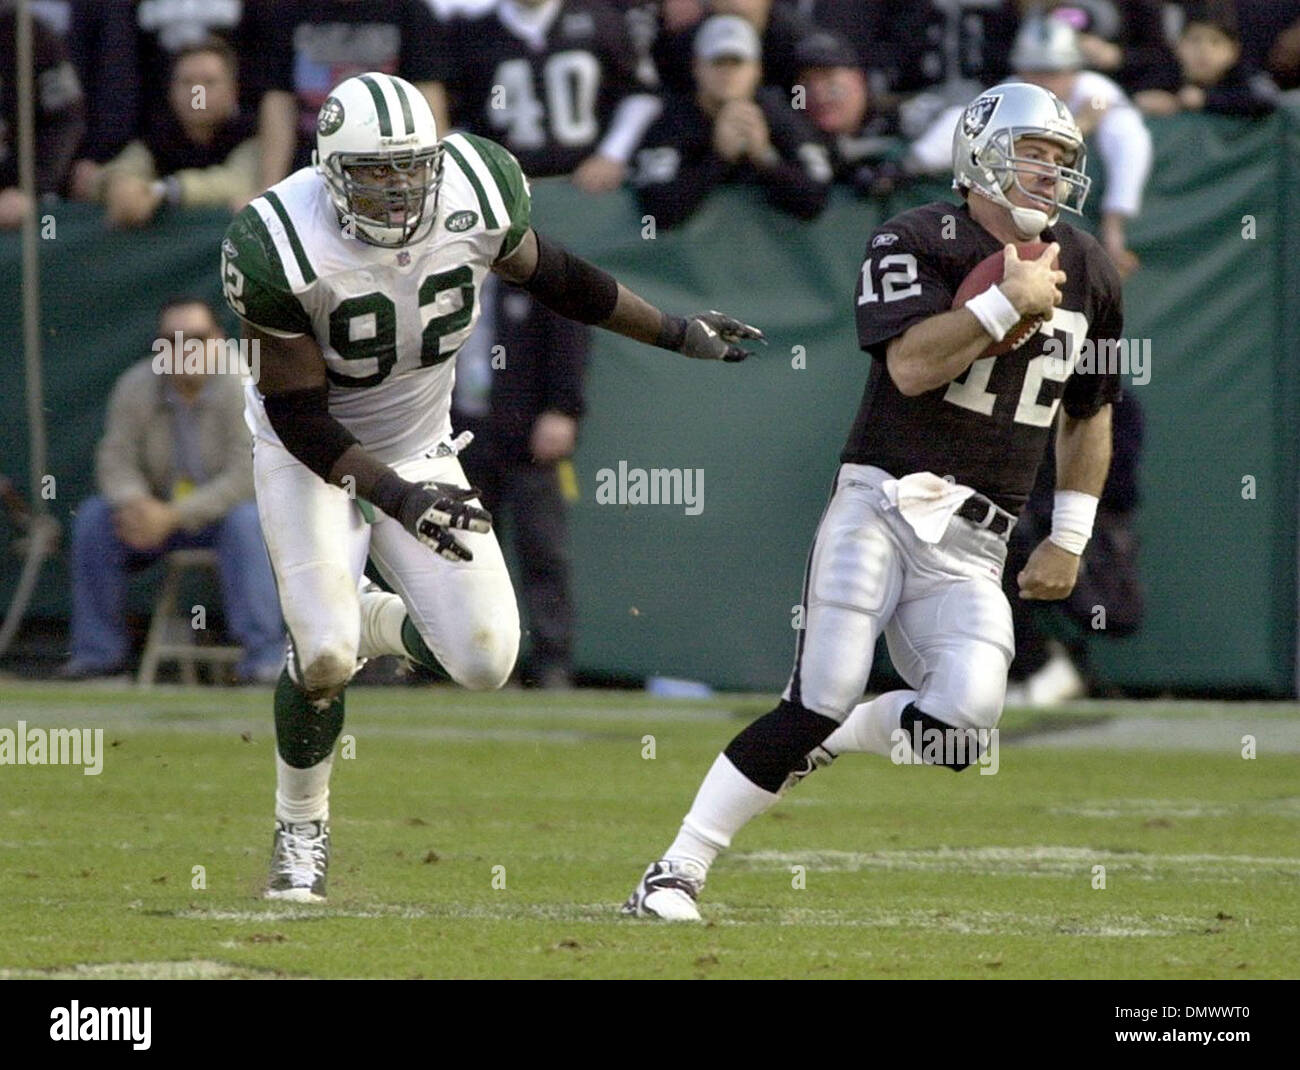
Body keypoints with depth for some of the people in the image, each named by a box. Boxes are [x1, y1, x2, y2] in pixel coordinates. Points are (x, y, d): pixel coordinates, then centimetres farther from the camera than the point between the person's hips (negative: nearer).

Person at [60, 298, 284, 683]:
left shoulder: (241, 389, -19)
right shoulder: (136, 387, -7)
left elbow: (246, 475, -24)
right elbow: (115, 457, -4)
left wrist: (174, 517, -30)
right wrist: (135, 502, -28)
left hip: (223, 511, -4)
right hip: (157, 511, 4)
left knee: (245, 522, -36)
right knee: (93, 517, -19)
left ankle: (265, 654, -36)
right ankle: (97, 651, -11)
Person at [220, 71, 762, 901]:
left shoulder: (473, 193, -19)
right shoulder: (285, 248, -30)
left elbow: (547, 272, 3)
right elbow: (298, 413, -24)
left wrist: (676, 334, 12)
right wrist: (396, 498, -35)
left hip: (420, 449, 4)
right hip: (310, 456, -4)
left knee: (486, 660, -7)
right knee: (324, 658, -19)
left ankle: (378, 622, 28)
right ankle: (301, 826, 10)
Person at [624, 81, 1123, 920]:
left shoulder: (1088, 272, 13)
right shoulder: (918, 243, -3)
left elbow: (1090, 415, 24)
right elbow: (911, 366, -18)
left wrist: (1070, 538, 19)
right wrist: (1008, 301, -16)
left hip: (973, 549, 4)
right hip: (885, 504, -4)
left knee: (964, 718, -19)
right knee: (818, 703, -15)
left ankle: (824, 741, 11)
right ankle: (680, 869, -4)